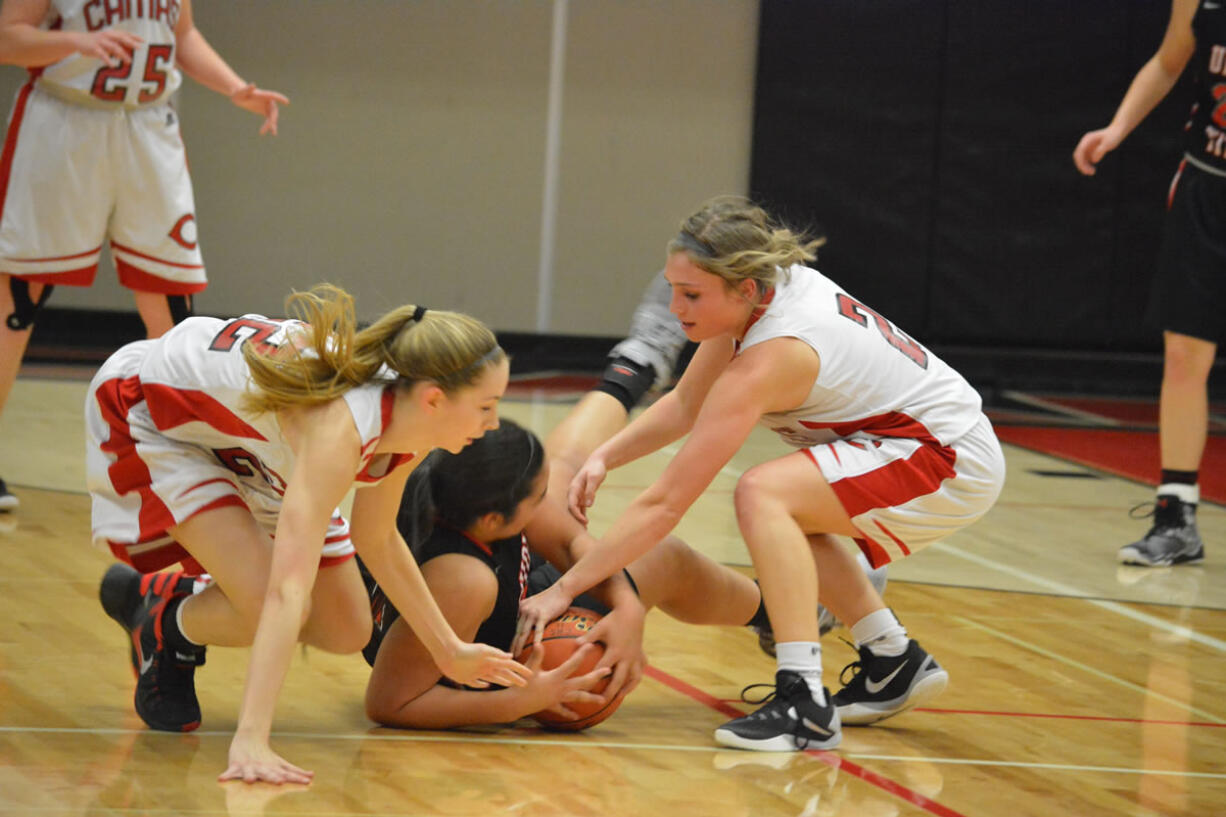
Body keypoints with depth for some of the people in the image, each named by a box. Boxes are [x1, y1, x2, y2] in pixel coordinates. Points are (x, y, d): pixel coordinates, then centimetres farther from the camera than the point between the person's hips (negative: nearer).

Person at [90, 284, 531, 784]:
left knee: (345, 633, 5)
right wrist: (250, 741, -56)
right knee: (279, 610, -27)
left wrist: (449, 651, 7)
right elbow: (287, 592, -50)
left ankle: (169, 598, 27)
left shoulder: (406, 414, -17)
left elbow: (377, 541, 3)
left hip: (243, 443, 8)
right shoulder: (339, 427, -42)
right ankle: (163, 625, 5)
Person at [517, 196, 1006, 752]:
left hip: (957, 466, -10)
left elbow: (665, 502, -24)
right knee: (783, 510, 24)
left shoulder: (765, 362, -26)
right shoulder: (770, 285, -2)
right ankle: (893, 664, 29)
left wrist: (565, 589, -21)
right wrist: (603, 458, -3)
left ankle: (805, 704, -26)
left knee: (763, 494, -24)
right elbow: (685, 407, 13)